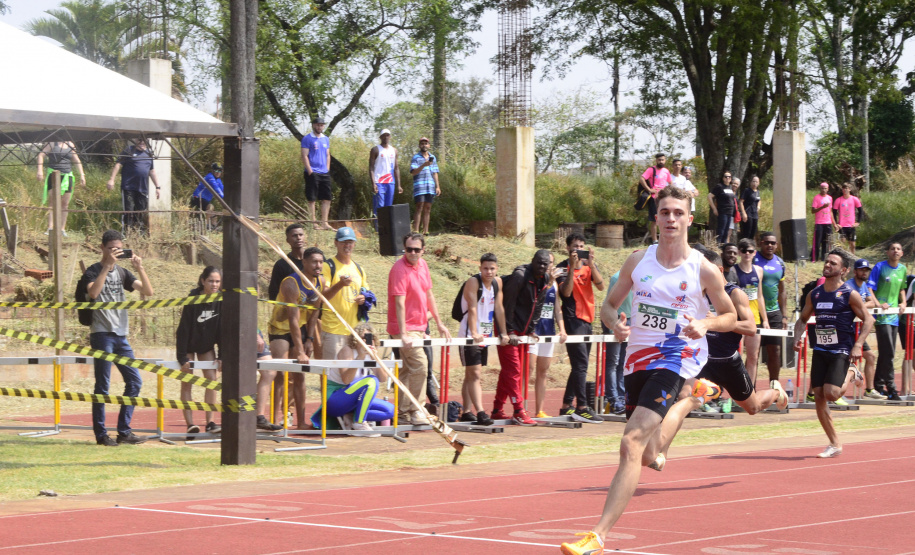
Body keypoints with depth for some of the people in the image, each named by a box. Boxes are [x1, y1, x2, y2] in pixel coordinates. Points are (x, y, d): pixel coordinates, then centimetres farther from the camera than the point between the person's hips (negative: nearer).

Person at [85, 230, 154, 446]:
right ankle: (101, 434, 1)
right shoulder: (94, 271, -2)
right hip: (102, 334, -7)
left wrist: (140, 268, -7)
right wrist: (107, 265, -23)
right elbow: (92, 293, -23)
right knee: (102, 385, -5)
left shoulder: (122, 273, 15)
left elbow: (148, 292, 7)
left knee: (135, 381, 5)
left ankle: (124, 431, 11)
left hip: (120, 335, 7)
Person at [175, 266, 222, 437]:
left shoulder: (221, 300, -16)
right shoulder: (193, 300, -26)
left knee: (211, 380, -5)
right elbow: (183, 328, -22)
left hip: (206, 344, 4)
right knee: (187, 382, -4)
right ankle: (190, 424, -5)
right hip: (188, 344, -4)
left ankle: (210, 423, -2)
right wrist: (182, 357, -22)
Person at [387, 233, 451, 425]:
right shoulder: (400, 269, -17)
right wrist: (403, 334, -26)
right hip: (405, 329, -8)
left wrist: (439, 323, 17)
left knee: (407, 370, 11)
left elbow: (429, 295, 17)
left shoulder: (423, 265, 8)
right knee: (420, 366, -13)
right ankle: (415, 411, -7)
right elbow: (399, 303, -22)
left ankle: (403, 413, 16)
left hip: (419, 327, 8)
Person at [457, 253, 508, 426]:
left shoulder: (497, 282, 6)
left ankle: (467, 412, 15)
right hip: (470, 336, -7)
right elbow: (472, 309, -23)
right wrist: (474, 333, -32)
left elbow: (499, 308, 10)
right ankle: (479, 412, -20)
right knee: (474, 374, -12)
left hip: (485, 335, 7)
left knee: (471, 375, 12)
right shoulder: (473, 282, -14)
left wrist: (503, 333, 9)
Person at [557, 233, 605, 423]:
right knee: (581, 364, -14)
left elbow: (600, 286, -5)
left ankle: (566, 406, 17)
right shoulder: (563, 268, -3)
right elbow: (566, 292, -18)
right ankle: (582, 408, -17)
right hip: (573, 320, -7)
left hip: (587, 319, 7)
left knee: (579, 366, 11)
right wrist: (573, 267, -23)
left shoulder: (589, 265, 12)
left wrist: (591, 263, -17)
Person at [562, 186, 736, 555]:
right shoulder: (638, 260, 4)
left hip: (675, 359, -5)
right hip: (637, 357, 5)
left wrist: (705, 324, -15)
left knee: (632, 444, -23)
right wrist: (615, 324, -11)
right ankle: (692, 397, 48)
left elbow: (730, 316, 7)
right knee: (647, 456, 17)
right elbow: (609, 305, 13)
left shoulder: (703, 269, -5)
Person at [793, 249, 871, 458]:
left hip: (841, 352, -5)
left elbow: (868, 319, -5)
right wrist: (798, 337, -1)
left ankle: (851, 375, 13)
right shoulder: (815, 294, 9)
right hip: (820, 351, 5)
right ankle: (834, 445, 11)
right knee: (819, 397, 0)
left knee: (831, 394, -21)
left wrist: (858, 345, -16)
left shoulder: (849, 294, -7)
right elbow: (802, 319, 18)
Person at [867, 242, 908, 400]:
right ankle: (891, 389, -12)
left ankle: (879, 384, 22)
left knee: (886, 353, 12)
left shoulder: (902, 270, 12)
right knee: (888, 352, -12)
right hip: (882, 315, -7)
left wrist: (903, 303, 9)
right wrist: (878, 304, -21)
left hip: (894, 315, 7)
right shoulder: (880, 267, -6)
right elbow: (869, 288, -9)